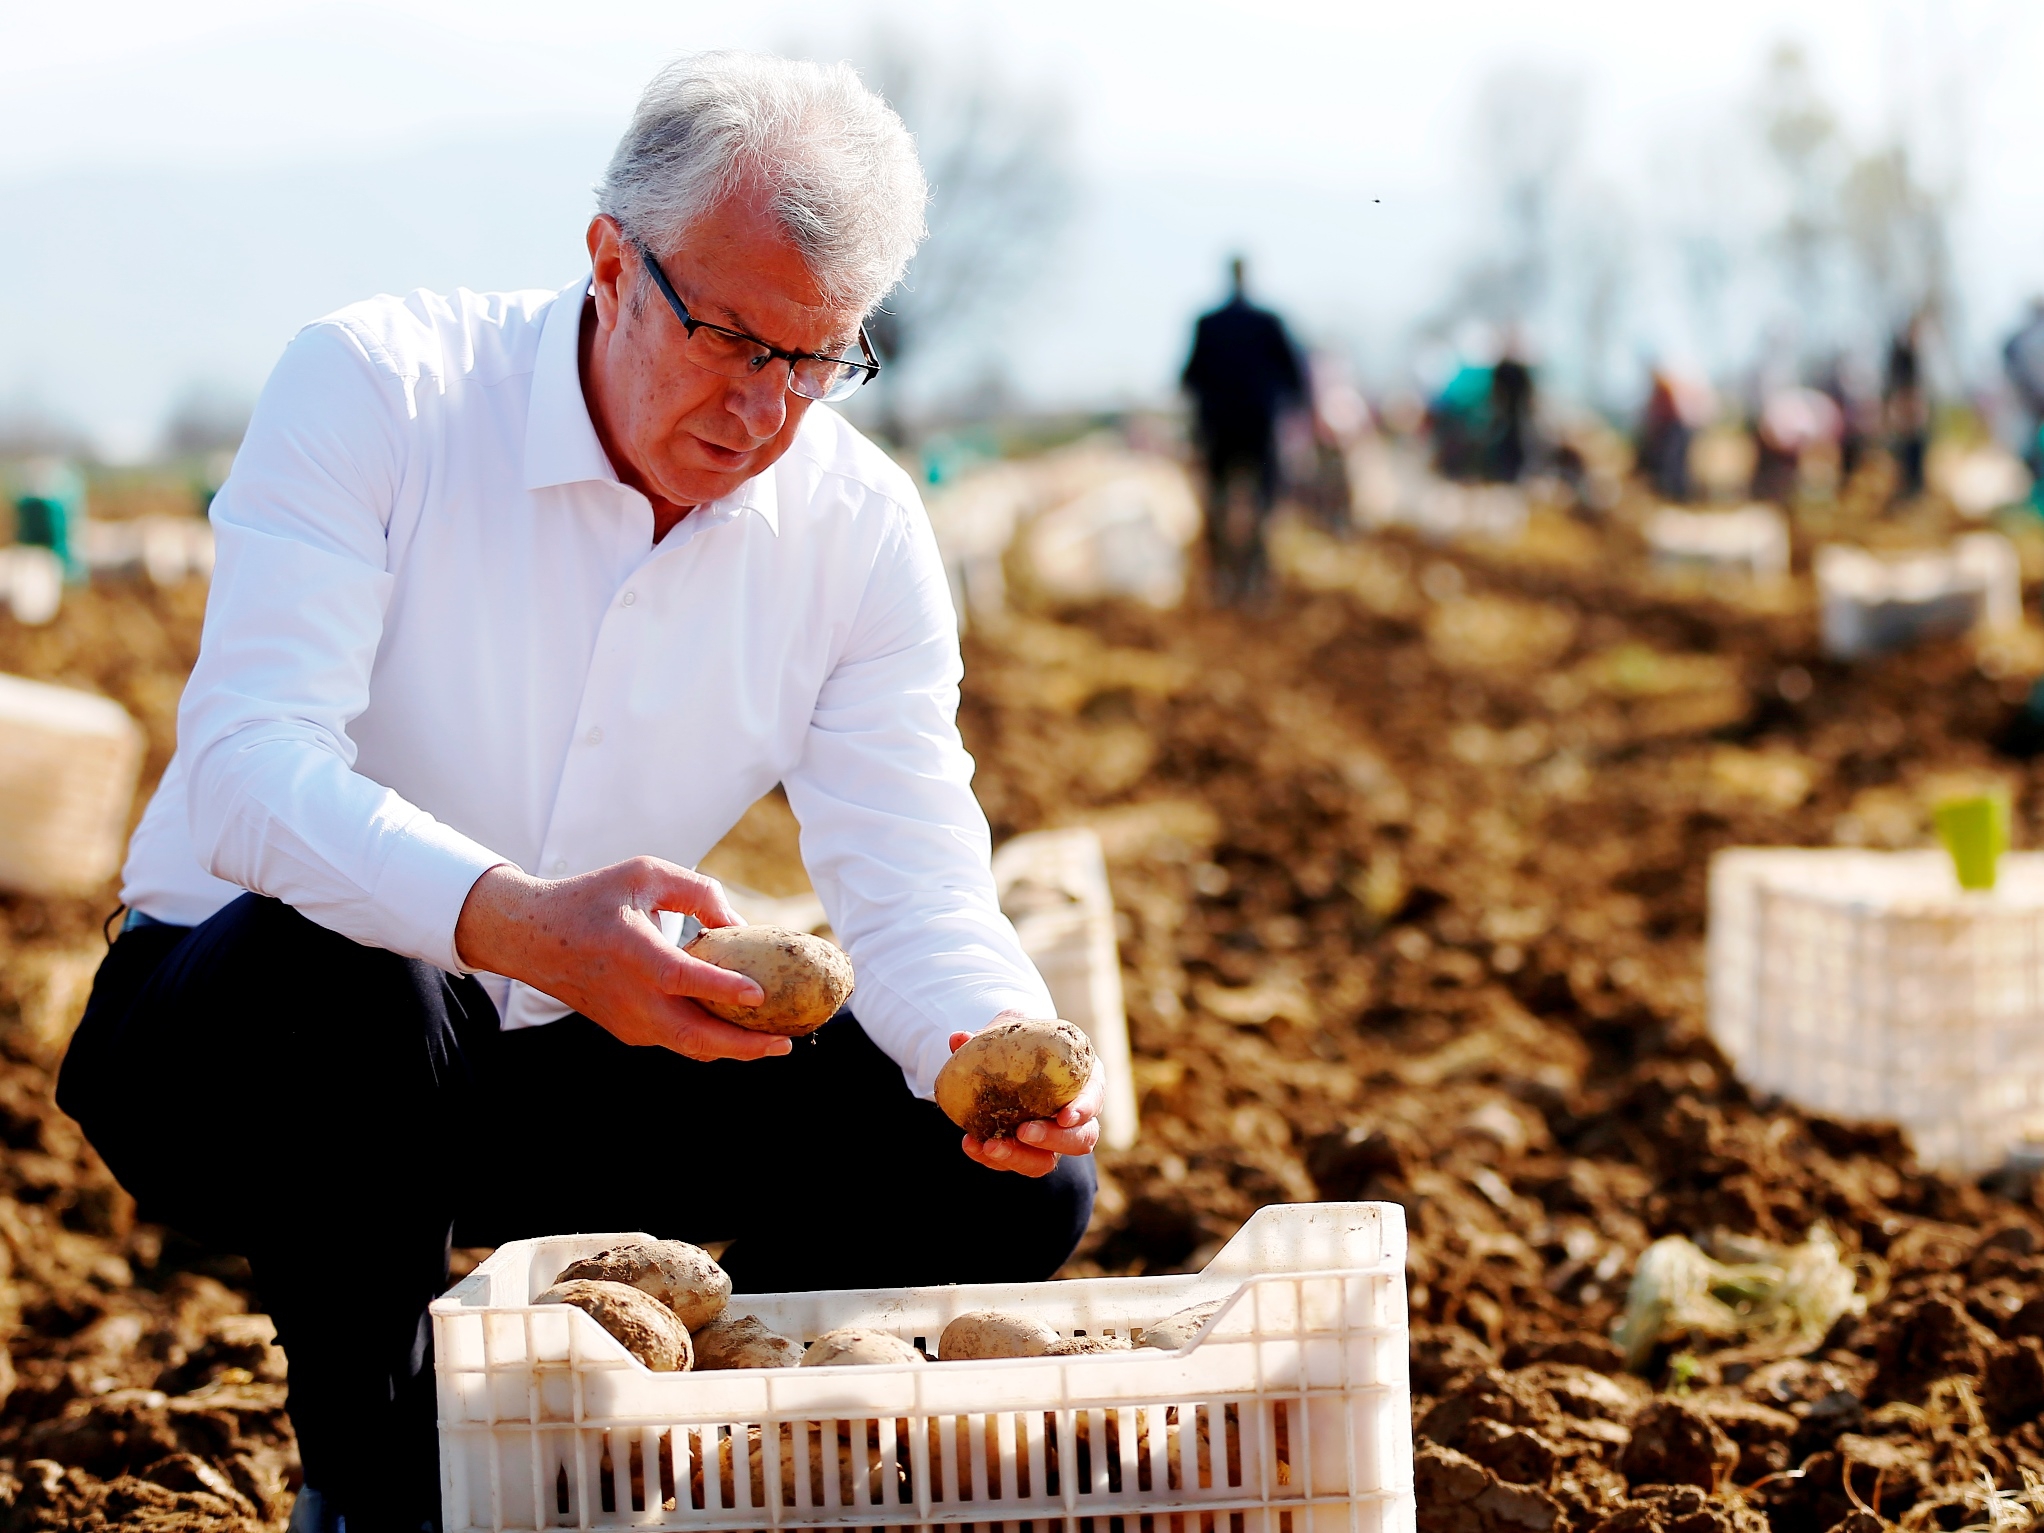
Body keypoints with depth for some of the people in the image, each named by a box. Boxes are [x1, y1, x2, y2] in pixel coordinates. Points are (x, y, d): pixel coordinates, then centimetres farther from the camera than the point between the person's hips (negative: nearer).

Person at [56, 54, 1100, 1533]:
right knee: (343, 974, -40)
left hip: (567, 1063, 4)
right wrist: (522, 925, -48)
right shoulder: (375, 385, -18)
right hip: (237, 1036, -4)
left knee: (1011, 1183, -12)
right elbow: (244, 770, -30)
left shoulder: (861, 529, -5)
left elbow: (913, 881, -9)